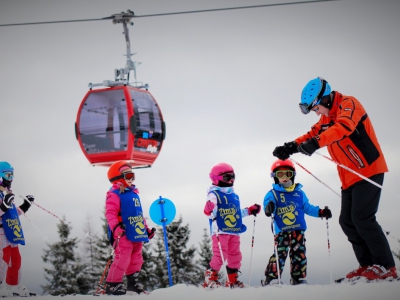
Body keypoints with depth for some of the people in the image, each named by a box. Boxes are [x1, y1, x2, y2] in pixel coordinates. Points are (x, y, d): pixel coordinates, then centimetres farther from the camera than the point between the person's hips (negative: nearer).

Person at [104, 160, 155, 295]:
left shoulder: (134, 194, 19)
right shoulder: (114, 194, -9)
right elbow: (110, 213, -19)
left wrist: (146, 229, 27)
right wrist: (115, 227, -34)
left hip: (137, 235, 9)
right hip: (124, 234, -9)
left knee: (136, 259, 15)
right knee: (122, 258, -15)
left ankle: (133, 283, 26)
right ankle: (112, 284, -11)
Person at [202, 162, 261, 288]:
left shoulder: (234, 196, 18)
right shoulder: (214, 194, -7)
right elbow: (211, 213, -17)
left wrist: (250, 211, 28)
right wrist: (209, 210, -38)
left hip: (234, 231, 8)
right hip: (220, 231, -8)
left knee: (235, 256, 8)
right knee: (220, 255, -11)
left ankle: (232, 280, 18)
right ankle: (210, 278, 0)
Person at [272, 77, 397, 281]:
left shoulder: (349, 104, -12)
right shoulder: (326, 119, 15)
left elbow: (343, 127, -30)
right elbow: (311, 136, 11)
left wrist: (316, 143, -43)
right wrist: (290, 147, -9)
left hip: (369, 170, -9)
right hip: (350, 177, 9)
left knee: (362, 218, -15)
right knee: (347, 221, 4)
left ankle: (386, 266, -11)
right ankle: (368, 265, 7)